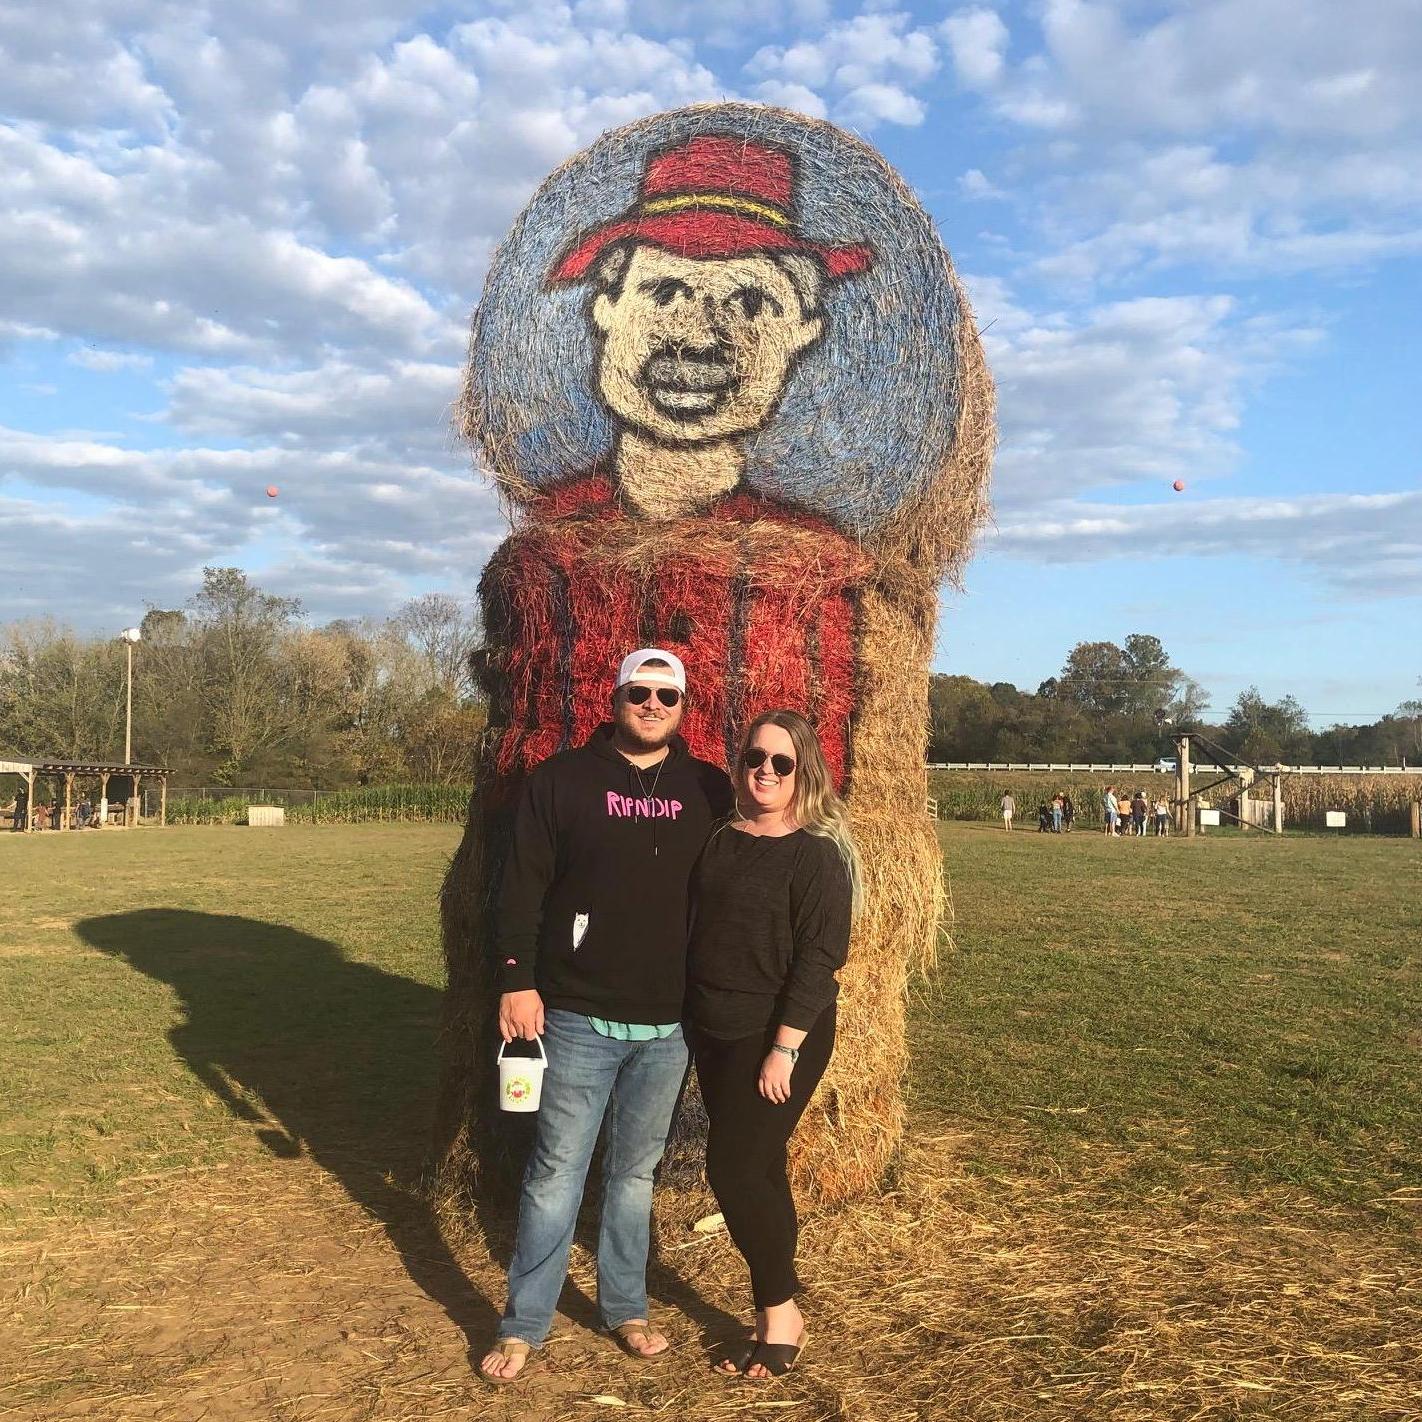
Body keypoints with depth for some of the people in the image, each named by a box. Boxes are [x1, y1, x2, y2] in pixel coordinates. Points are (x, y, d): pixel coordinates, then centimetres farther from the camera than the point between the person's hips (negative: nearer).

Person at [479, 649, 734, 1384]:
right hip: (578, 1018, -2)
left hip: (668, 1025, 3)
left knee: (636, 1171, 15)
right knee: (556, 1172, 4)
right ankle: (523, 1326, 16)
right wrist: (516, 979, -10)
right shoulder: (561, 780, -2)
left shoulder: (708, 790, 5)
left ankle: (625, 1308, 30)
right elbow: (522, 887, -4)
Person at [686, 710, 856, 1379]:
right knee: (756, 1171, 12)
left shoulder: (816, 854, -12)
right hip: (713, 1033, 7)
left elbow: (820, 955, -17)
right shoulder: (720, 841, 8)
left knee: (735, 1169, -6)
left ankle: (780, 1313, 12)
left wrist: (784, 1047, -21)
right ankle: (778, 1312, 25)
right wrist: (692, 1026, 13)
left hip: (775, 1036, -6)